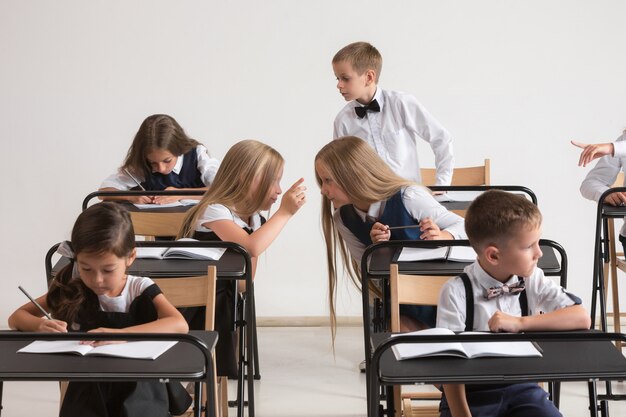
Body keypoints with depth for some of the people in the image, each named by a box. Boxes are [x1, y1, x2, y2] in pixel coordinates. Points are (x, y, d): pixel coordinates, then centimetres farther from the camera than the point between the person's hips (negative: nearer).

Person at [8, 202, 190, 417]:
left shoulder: (140, 289, -5)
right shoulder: (72, 289, 1)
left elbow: (180, 325, -23)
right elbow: (16, 318, 6)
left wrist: (121, 334, -38)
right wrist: (40, 325, -20)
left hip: (139, 385, -1)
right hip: (89, 386, 1)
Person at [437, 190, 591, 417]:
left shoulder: (533, 280, -2)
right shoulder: (457, 292, -13)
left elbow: (582, 319, -12)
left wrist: (520, 323, -22)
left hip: (521, 387, 3)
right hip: (471, 392, -3)